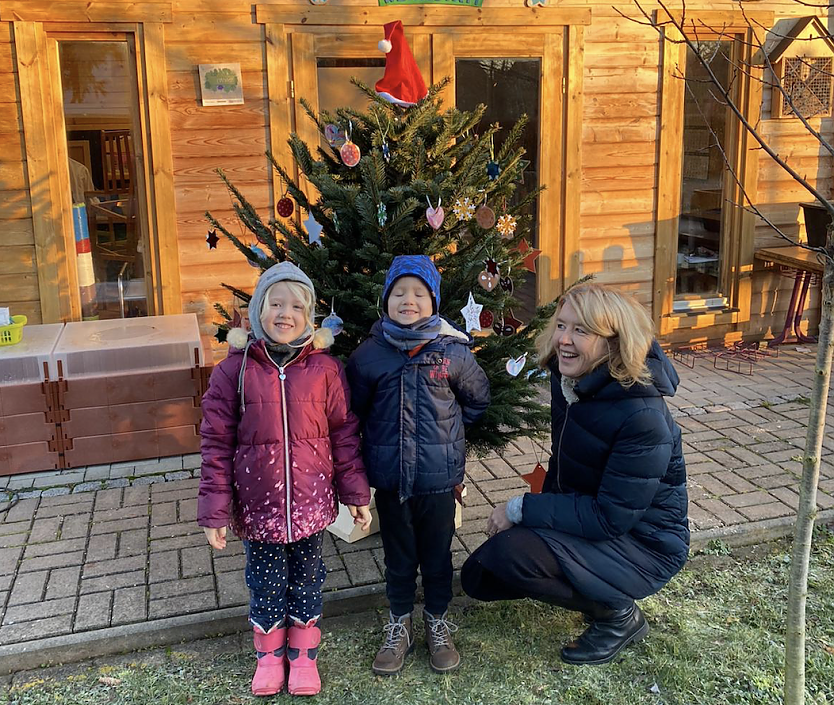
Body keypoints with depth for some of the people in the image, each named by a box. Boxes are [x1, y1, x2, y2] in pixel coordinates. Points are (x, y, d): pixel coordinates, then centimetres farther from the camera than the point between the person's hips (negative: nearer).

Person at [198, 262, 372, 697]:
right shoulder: (235, 369, -8)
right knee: (265, 581, 15)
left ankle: (303, 653, 38)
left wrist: (356, 494, 1)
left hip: (310, 502, 1)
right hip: (258, 503, 0)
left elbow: (344, 433, 0)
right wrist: (215, 512, -7)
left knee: (306, 578, 16)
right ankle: (269, 654, 39)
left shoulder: (324, 368, -6)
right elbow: (216, 443, -6)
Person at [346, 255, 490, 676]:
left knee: (437, 553, 14)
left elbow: (477, 400, 11)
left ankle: (437, 622, 35)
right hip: (389, 476, 1)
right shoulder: (369, 355, -5)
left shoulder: (453, 352, -6)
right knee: (398, 554, 16)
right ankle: (399, 625, 34)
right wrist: (382, 439, 6)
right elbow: (355, 410, 8)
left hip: (439, 477, 0)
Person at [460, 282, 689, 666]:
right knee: (478, 576, 2)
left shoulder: (642, 417, -30)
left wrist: (522, 510, -24)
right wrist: (542, 513, 1)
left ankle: (618, 614, -4)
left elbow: (611, 517, -27)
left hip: (643, 544, -8)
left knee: (510, 553, -29)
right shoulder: (566, 380, -6)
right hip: (584, 519, 8)